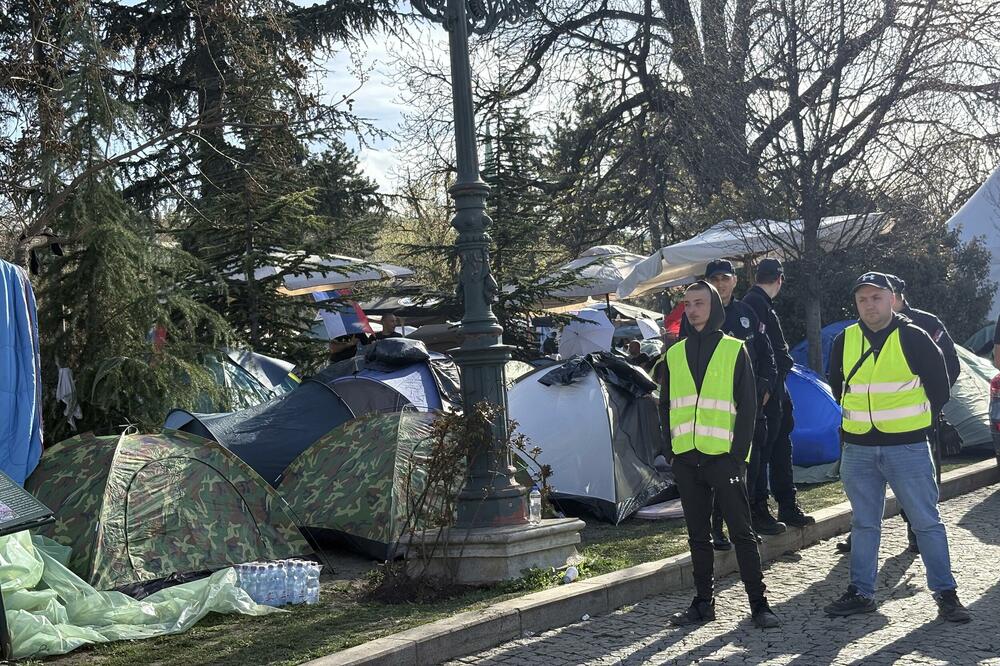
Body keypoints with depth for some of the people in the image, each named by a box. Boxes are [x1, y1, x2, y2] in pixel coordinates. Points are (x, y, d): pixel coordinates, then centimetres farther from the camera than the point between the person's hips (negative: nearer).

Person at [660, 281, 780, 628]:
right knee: (698, 535, 10)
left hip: (723, 456, -4)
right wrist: (670, 448, 6)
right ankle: (703, 602, 17)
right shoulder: (675, 354, 11)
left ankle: (759, 602, 3)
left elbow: (747, 405, -1)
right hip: (686, 459, 4)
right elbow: (666, 405, 16)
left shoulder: (734, 350, 1)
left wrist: (738, 452, -8)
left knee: (741, 531, -3)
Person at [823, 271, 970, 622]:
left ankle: (945, 592, 10)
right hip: (858, 449, 4)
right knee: (864, 523, 11)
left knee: (926, 521, 1)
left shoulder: (913, 337, -6)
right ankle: (861, 592, 18)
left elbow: (939, 387, 3)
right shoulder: (844, 340, 4)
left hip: (908, 448, -3)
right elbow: (837, 385, 20)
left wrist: (917, 420, 9)